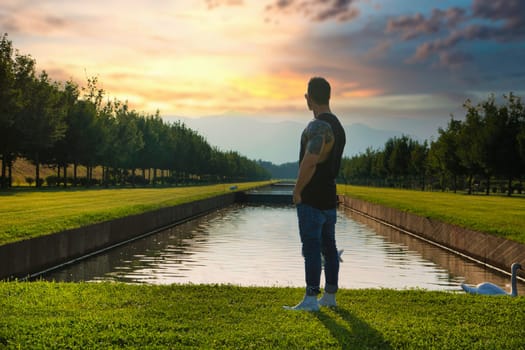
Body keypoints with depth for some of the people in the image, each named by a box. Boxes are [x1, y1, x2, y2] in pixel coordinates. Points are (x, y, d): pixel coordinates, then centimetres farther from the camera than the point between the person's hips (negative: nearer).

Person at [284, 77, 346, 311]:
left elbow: (309, 162, -28)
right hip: (329, 198, 9)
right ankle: (330, 296, 19)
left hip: (311, 199, -9)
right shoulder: (338, 127, 14)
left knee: (311, 248, -6)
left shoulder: (318, 126, -17)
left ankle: (311, 299, -4)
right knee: (329, 247, 12)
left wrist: (297, 191, -16)